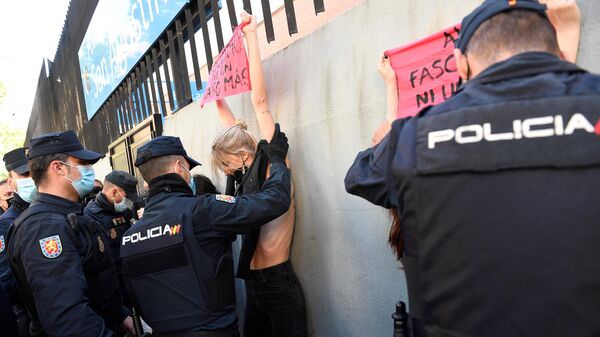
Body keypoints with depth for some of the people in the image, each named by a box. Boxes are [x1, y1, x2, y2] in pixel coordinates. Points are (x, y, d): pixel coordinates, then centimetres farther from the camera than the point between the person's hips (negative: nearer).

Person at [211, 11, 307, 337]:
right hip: (253, 284, 8)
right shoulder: (247, 174, 8)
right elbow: (231, 126, 23)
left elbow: (260, 101, -10)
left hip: (279, 284, -7)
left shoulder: (272, 163, -9)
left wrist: (251, 36, -6)